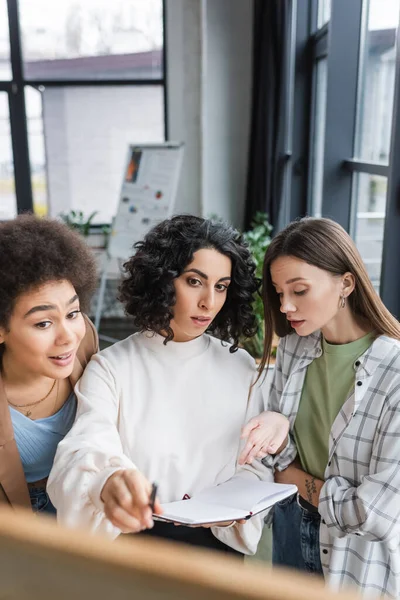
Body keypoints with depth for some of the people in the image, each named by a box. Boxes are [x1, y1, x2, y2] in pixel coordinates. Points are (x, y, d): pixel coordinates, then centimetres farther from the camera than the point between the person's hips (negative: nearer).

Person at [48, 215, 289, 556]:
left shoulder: (240, 367, 4)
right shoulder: (110, 369, -4)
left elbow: (255, 465, 8)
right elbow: (83, 454, -19)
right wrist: (107, 483, -42)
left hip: (219, 542, 0)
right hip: (132, 539, 0)